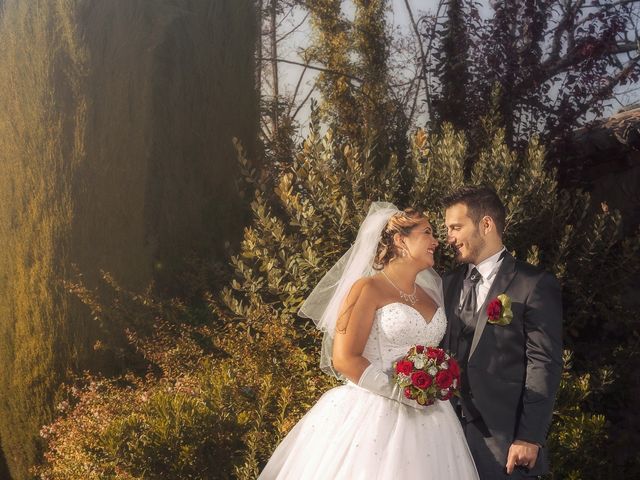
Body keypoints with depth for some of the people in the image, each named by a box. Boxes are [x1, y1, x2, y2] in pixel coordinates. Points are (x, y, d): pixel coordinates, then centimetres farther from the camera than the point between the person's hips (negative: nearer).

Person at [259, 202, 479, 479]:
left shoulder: (431, 295, 14)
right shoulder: (368, 289, -5)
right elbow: (344, 359, -13)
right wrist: (401, 392, -15)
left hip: (426, 420, 6)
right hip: (373, 416, -6)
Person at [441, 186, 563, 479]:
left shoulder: (534, 285, -7)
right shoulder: (450, 283, 13)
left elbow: (544, 365, -11)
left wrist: (529, 438, -15)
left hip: (503, 438, -5)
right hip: (450, 431, 5)